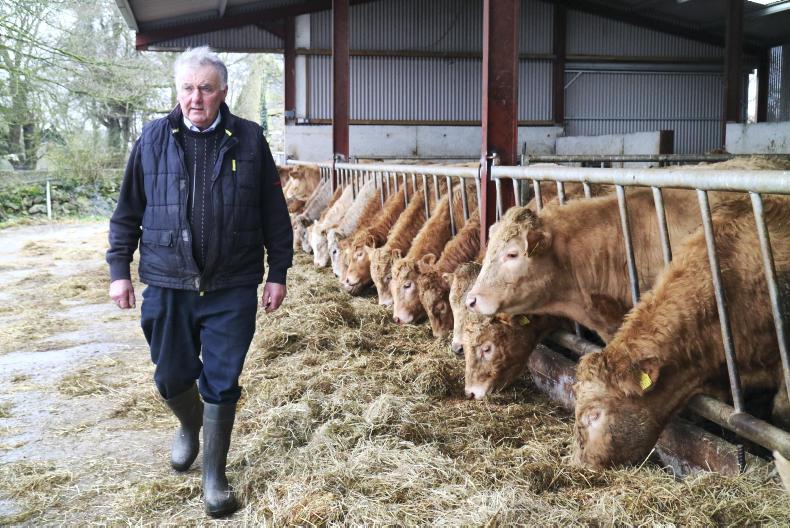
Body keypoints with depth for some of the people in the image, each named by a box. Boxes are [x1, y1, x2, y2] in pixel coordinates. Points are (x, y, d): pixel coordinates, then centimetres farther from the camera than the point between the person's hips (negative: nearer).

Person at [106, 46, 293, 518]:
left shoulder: (249, 140, 0)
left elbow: (275, 215, 4)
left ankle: (215, 474, 22)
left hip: (232, 288, -1)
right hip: (167, 285, 2)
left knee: (222, 384, 4)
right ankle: (190, 426, 46)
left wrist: (278, 274, 3)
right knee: (172, 378, 12)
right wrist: (119, 270, 5)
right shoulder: (153, 139, 2)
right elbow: (128, 212, 7)